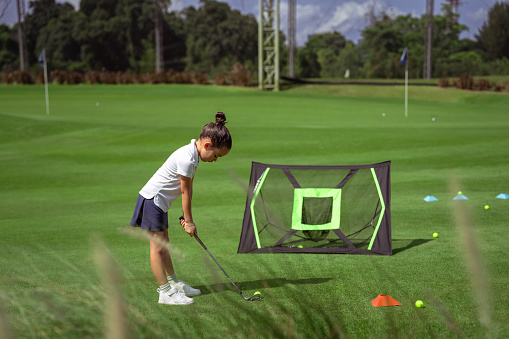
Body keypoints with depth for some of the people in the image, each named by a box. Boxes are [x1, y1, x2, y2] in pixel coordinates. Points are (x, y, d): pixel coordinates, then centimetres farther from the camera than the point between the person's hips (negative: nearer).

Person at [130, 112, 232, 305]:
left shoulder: (193, 155, 5)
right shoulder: (187, 160, -26)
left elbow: (189, 189, 8)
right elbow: (185, 192, -18)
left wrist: (186, 217, 7)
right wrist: (189, 221, -8)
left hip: (159, 202, 10)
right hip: (152, 200, -10)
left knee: (164, 244, 18)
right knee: (157, 247, -5)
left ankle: (173, 282, 28)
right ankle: (166, 292, -2)